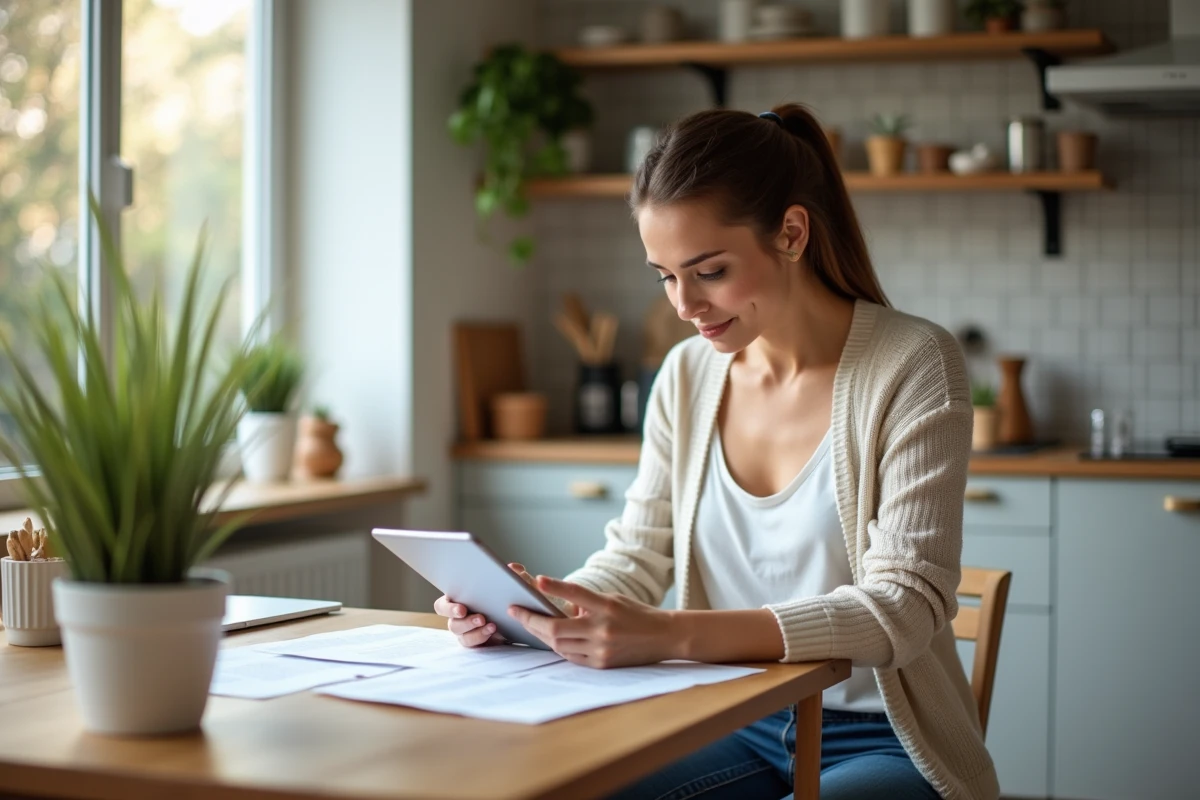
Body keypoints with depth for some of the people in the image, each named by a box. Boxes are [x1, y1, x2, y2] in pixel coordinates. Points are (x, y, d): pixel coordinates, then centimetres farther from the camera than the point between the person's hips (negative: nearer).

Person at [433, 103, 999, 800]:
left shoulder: (912, 365, -13)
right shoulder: (688, 376, 4)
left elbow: (905, 605, -21)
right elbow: (637, 557, 9)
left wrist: (673, 637, -34)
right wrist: (521, 609, -15)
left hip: (885, 743, -4)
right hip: (741, 729, 5)